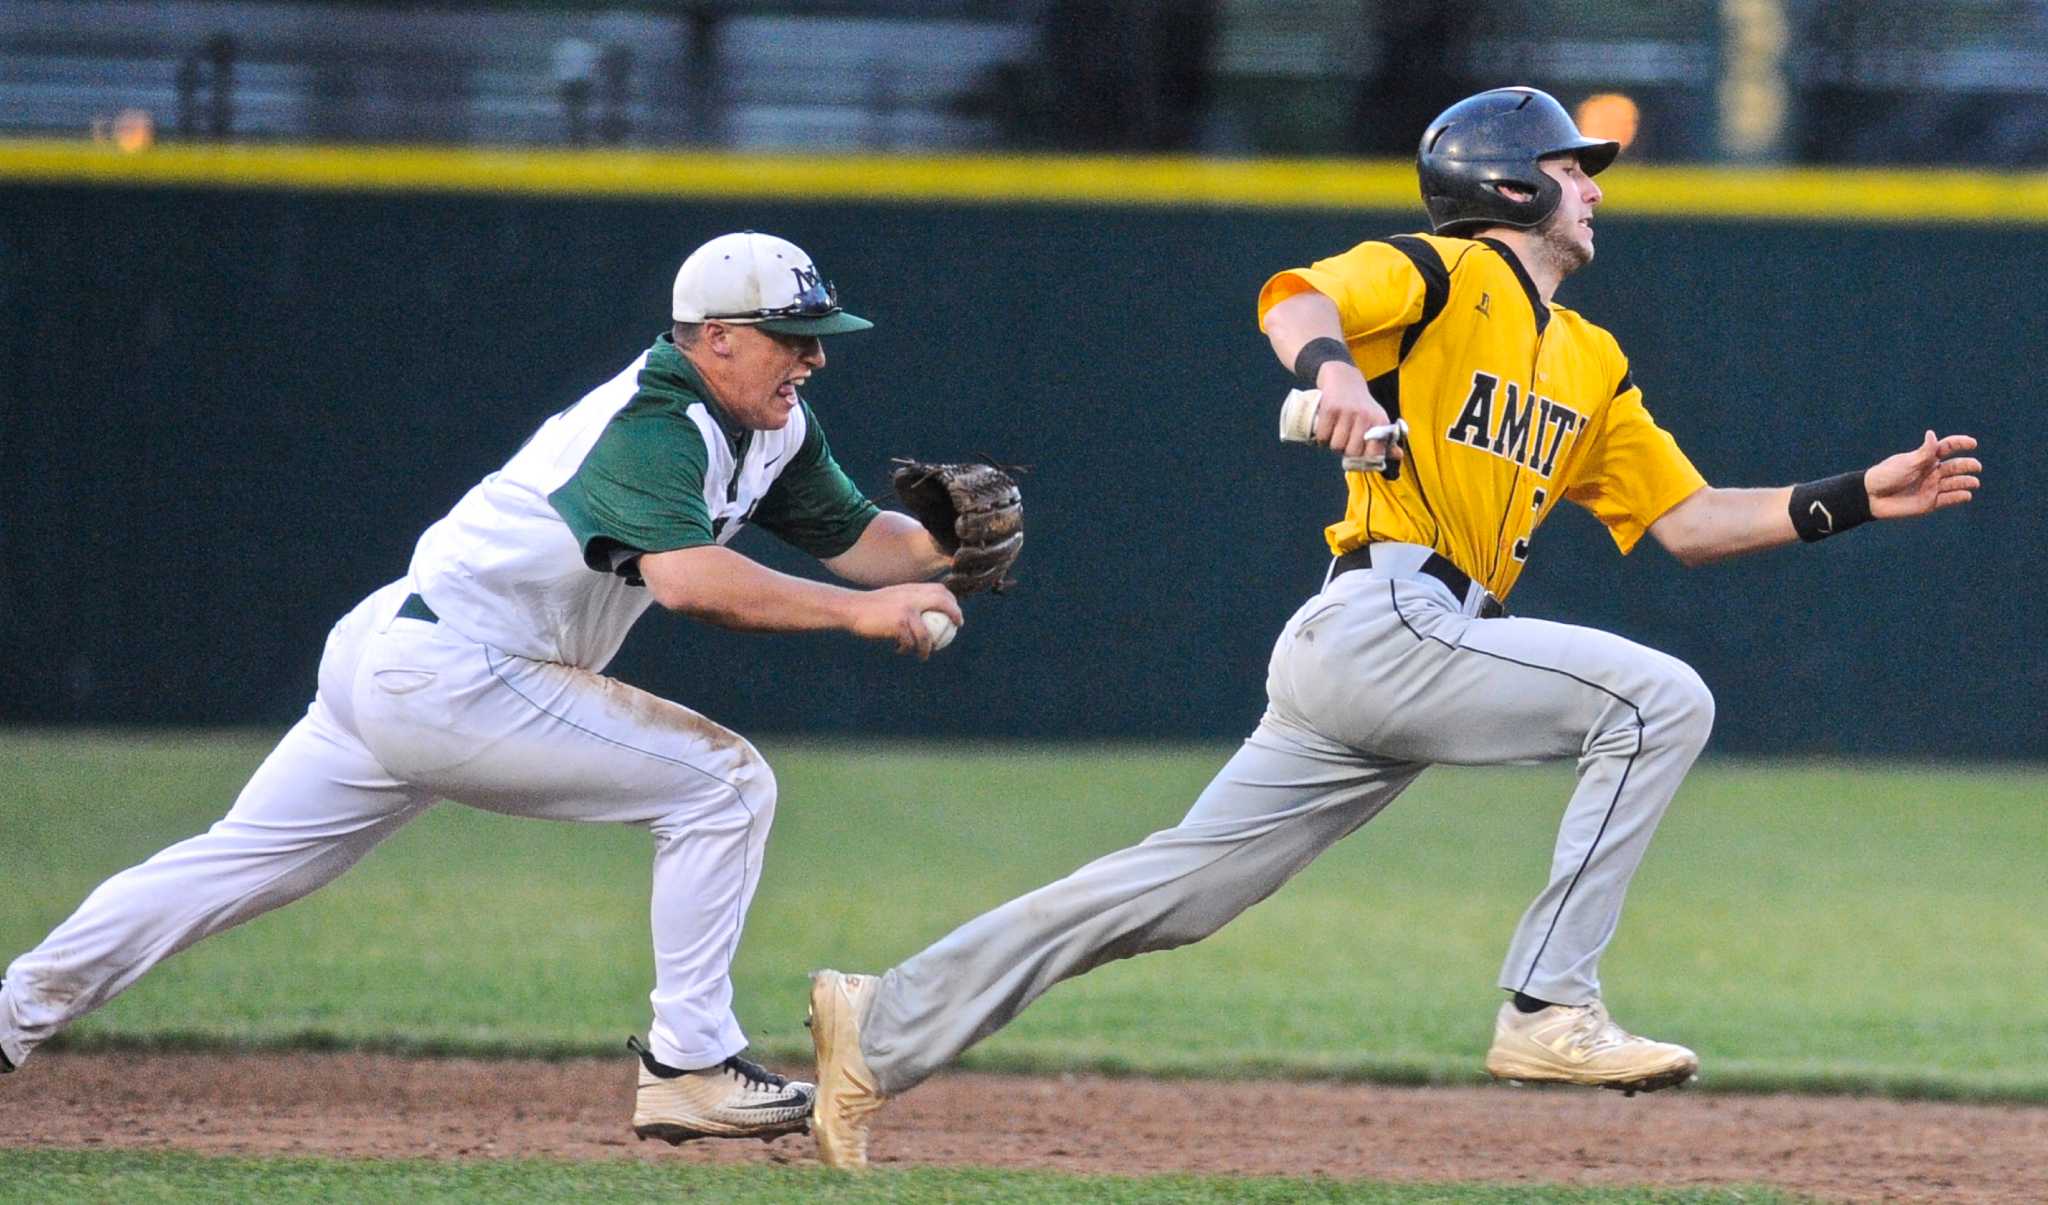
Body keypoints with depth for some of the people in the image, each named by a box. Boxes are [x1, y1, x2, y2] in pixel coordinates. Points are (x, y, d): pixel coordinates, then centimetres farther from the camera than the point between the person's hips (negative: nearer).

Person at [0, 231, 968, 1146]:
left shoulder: (770, 427, 11)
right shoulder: (654, 427, -19)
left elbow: (854, 537, 14)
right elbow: (685, 576, -35)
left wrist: (944, 544, -7)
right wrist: (856, 611, -32)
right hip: (452, 670, -10)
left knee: (247, 863, 14)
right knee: (722, 782, -10)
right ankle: (687, 1066, -7)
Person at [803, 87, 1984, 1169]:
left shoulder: (1590, 364, 24)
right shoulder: (1445, 275, 0)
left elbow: (1688, 521, 23)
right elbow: (1295, 298, -18)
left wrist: (1859, 497, 15)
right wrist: (1330, 361, -41)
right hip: (1386, 623, -8)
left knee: (1180, 889, 4)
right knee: (1663, 698, -14)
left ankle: (885, 1029, 7)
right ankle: (1550, 1008, -14)